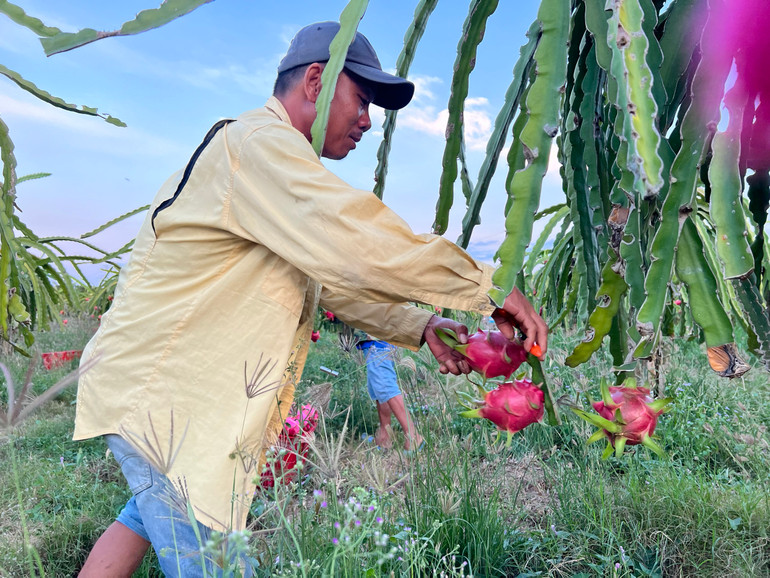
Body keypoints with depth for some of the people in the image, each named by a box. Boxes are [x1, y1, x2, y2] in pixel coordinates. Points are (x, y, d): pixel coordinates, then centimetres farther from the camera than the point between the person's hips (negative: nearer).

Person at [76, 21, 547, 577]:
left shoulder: (274, 157, 16)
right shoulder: (260, 143, -18)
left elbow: (334, 278, 12)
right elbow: (363, 245, -32)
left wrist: (420, 326, 0)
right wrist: (490, 286, -22)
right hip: (161, 392, -10)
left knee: (153, 510, 26)